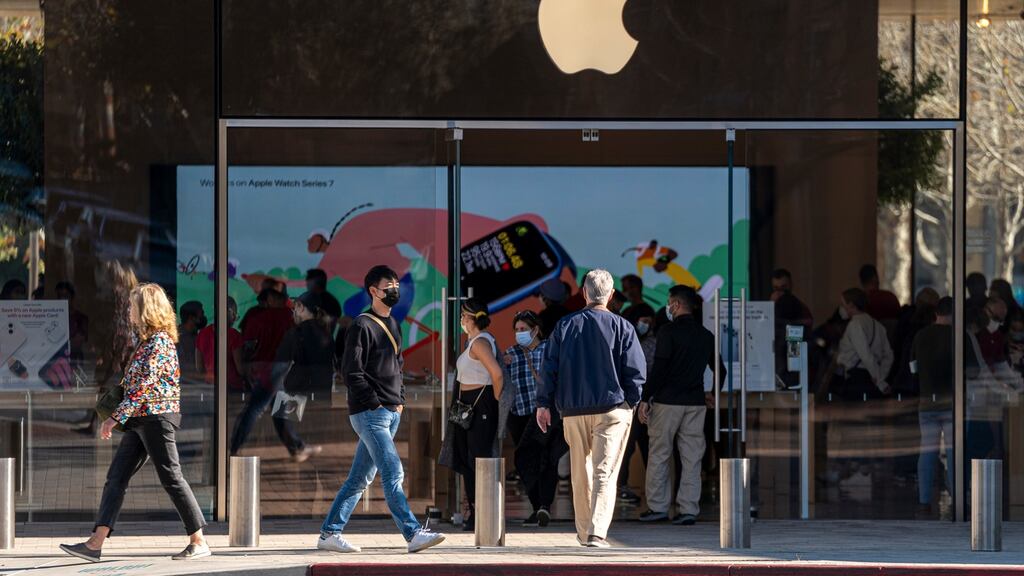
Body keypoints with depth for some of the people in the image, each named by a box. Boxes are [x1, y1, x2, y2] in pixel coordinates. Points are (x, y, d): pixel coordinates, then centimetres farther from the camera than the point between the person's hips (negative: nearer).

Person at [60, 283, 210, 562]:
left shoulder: (159, 341, -13)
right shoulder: (147, 340, 16)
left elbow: (143, 386, -19)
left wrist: (116, 418, -19)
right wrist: (120, 418, 19)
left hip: (157, 417, -10)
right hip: (140, 421, 10)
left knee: (171, 478, -4)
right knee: (116, 477, 2)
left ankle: (199, 542, 5)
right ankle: (95, 544, -4)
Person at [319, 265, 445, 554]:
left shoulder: (393, 325, 18)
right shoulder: (362, 325, -8)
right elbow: (351, 371, -13)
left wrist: (400, 399, 13)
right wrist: (375, 403, -14)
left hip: (391, 413, 9)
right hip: (369, 413, -9)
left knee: (360, 478, 9)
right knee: (393, 473, -13)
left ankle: (330, 533, 13)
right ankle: (414, 534, -17)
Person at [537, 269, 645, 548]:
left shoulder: (564, 326, 4)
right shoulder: (621, 327, -3)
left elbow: (549, 368, 4)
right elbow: (637, 371, -4)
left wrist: (544, 403, 10)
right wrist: (630, 402, 9)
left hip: (573, 410, 3)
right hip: (612, 409, -3)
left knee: (580, 474, 15)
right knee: (605, 473, -6)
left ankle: (584, 532, 22)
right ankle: (597, 533, -19)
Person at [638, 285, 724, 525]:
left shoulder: (669, 332, -8)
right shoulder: (706, 336, 10)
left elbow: (658, 369, -13)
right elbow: (720, 370, 16)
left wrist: (645, 399, -9)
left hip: (667, 401, -5)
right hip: (696, 403, 5)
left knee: (659, 455, 4)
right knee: (692, 458, 5)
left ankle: (657, 507, 4)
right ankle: (688, 509, 2)